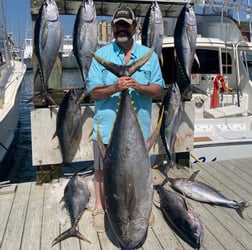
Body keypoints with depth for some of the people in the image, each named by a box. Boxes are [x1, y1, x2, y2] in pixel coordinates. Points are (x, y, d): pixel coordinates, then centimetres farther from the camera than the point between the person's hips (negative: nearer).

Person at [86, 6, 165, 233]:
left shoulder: (149, 55, 4)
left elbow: (158, 89, 0)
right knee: (102, 169, 10)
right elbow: (93, 91, -5)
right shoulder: (101, 55, 1)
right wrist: (114, 88, -25)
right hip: (107, 125, -1)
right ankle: (100, 208, 31)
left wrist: (139, 86, -20)